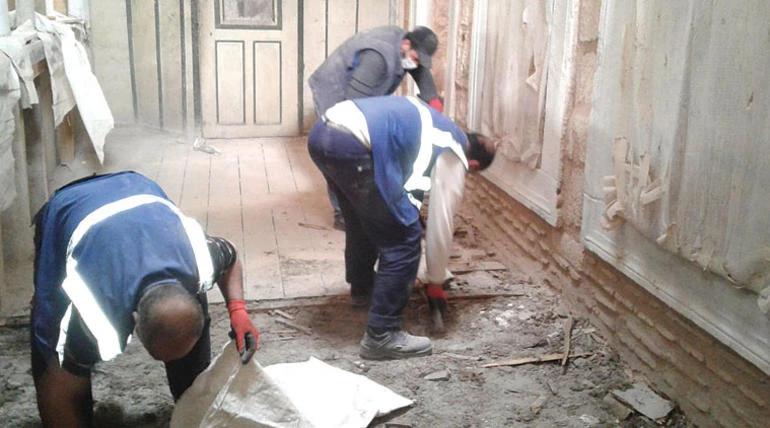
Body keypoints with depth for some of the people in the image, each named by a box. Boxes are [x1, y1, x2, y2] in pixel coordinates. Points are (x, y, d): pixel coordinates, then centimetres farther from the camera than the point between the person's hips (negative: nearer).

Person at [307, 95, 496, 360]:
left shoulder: (432, 125, 32)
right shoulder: (453, 157, 9)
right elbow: (441, 224, 12)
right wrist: (437, 283, 26)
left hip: (321, 131, 10)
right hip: (351, 146, -10)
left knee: (363, 219, 32)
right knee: (404, 242, 1)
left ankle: (362, 288, 53)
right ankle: (381, 335, 7)